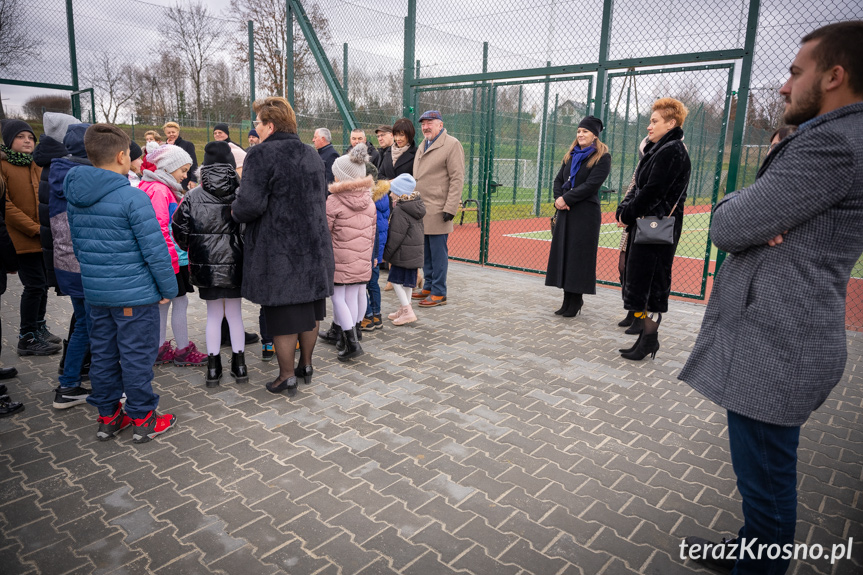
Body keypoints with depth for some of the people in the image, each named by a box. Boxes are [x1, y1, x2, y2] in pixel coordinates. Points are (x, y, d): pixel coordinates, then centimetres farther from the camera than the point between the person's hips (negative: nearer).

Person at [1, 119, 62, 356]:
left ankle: (39, 327, 29)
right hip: (22, 238, -6)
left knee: (43, 283, 13)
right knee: (35, 284, -7)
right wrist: (35, 228, -16)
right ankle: (27, 338, 5)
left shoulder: (37, 165, 14)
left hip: (45, 237, 6)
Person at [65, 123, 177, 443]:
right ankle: (142, 420, 16)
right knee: (137, 356, 4)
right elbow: (154, 250, -18)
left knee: (103, 354, 16)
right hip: (135, 294, -7)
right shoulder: (132, 197, -17)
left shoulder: (75, 197, 6)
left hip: (95, 292, 7)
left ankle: (108, 417, 29)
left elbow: (77, 245, 14)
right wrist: (168, 288, -8)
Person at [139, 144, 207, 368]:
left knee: (163, 303, 14)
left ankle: (161, 349, 23)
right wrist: (172, 256, -20)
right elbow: (159, 227, -21)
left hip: (171, 258, 10)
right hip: (172, 259, -10)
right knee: (180, 302, 0)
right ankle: (183, 351, 11)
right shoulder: (160, 190, -15)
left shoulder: (164, 189, 16)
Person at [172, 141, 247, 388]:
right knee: (235, 314, 12)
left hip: (206, 266, 1)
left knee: (213, 315, 13)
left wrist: (193, 250, 16)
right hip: (235, 265, -1)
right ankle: (239, 365, 21)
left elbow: (179, 229, -1)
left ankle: (213, 367, 19)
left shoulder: (193, 196, -2)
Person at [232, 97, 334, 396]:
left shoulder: (262, 154, -13)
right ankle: (306, 366, 32)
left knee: (282, 314, 5)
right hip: (313, 246, 7)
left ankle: (287, 377, 16)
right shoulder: (312, 155, 10)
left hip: (278, 250, -7)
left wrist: (236, 211, -2)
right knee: (309, 309, 18)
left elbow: (250, 204, -22)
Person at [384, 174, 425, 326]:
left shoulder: (400, 210, -18)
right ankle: (403, 309, 27)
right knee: (407, 280, 16)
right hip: (415, 251, 9)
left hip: (403, 252, -9)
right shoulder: (417, 207, 11)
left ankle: (408, 311, -3)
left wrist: (387, 253, -9)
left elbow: (395, 236, -19)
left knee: (396, 279, -1)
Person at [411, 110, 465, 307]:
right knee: (425, 252, 13)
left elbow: (457, 179, -12)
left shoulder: (452, 145, -6)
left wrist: (450, 209, -17)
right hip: (420, 209, 8)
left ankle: (439, 293, 5)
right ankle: (429, 287, 25)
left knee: (438, 253, -2)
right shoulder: (423, 146, 19)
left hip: (437, 210, -8)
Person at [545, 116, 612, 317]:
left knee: (579, 255, -3)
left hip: (586, 213, -7)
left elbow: (591, 185, -15)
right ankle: (568, 300, 15)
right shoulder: (571, 155, 16)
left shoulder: (602, 157, -4)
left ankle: (575, 301, 6)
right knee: (563, 253, 6)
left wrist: (566, 199, -16)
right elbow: (559, 179, 13)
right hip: (566, 211, 7)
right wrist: (558, 199, -6)